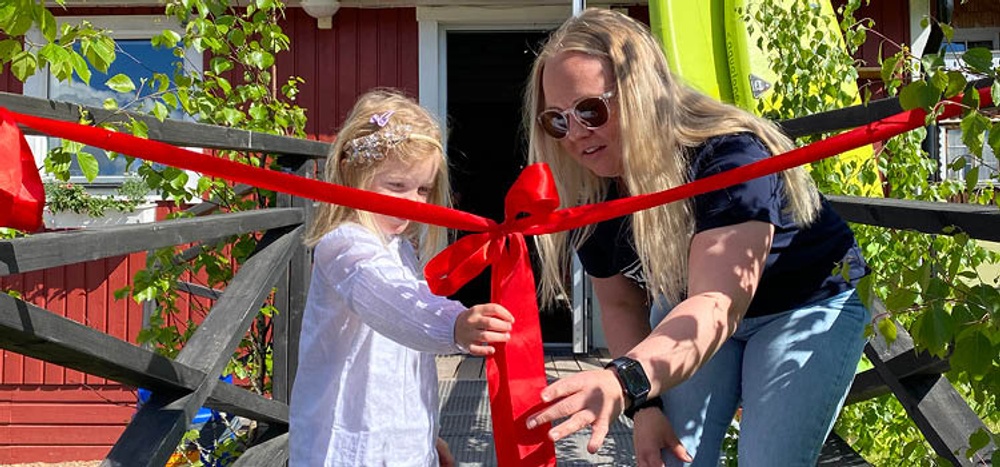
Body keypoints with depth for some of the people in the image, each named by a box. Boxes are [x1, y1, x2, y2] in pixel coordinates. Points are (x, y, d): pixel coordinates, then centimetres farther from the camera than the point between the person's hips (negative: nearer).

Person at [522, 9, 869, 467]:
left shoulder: (729, 157, -36)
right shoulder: (591, 194, -17)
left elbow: (718, 303, -50)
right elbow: (621, 304, -4)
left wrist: (626, 382, -66)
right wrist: (645, 406, -17)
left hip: (804, 308, -4)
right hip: (683, 312, 5)